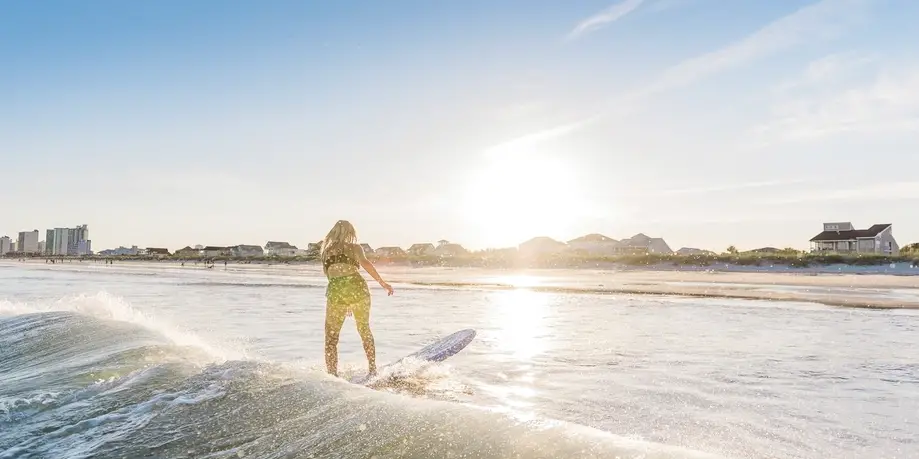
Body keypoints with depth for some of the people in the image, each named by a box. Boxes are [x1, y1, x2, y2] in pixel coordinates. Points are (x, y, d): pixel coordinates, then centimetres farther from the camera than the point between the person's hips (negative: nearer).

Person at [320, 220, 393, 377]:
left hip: (336, 291, 1)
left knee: (331, 338, 12)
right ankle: (373, 369, 21)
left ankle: (332, 376, 4)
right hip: (357, 287, 0)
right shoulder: (354, 247, 12)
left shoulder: (325, 251, 22)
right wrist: (382, 282, -13)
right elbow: (365, 263, -8)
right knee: (365, 330, 20)